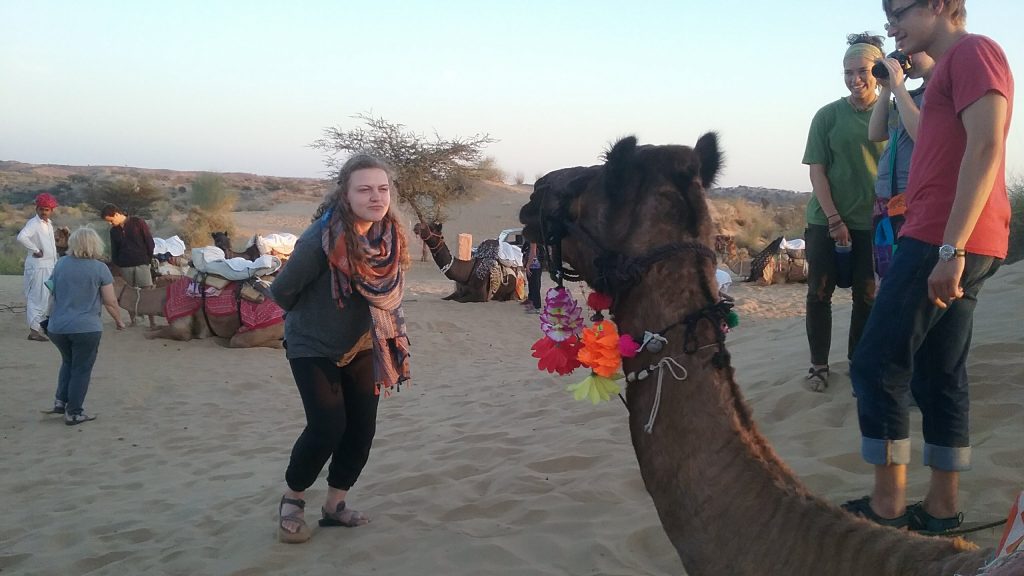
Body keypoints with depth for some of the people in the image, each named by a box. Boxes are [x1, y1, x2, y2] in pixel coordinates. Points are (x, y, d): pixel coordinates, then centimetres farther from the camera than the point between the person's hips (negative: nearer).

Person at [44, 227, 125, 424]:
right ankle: (73, 413, 12)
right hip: (86, 328, -4)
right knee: (81, 369, 8)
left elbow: (53, 292, 17)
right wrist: (119, 321, 10)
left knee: (68, 362, 27)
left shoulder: (61, 264, 5)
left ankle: (60, 400, 20)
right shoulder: (100, 268, -8)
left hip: (57, 327, 5)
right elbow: (110, 302, -6)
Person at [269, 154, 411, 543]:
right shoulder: (322, 237, -28)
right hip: (313, 347, -6)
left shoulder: (389, 234, -9)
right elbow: (282, 290, -16)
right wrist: (308, 317, 1)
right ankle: (291, 501, 11)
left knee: (362, 428, 5)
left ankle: (334, 505, 23)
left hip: (361, 347, 6)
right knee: (327, 426, -14)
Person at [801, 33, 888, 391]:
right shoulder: (829, 115, 0)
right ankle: (819, 364, 14)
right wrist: (834, 219, -10)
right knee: (819, 292, 2)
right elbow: (817, 170, -2)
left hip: (872, 222, 1)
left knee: (867, 294, 6)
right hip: (826, 220, -1)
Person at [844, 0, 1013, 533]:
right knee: (939, 375, 10)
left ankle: (887, 506, -1)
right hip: (950, 244, 10)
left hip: (944, 241, -10)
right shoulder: (951, 68, 23)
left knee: (878, 365, -7)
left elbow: (985, 150, -20)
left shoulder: (972, 51, -8)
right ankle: (941, 508, 14)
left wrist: (950, 248, -24)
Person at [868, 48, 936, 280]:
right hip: (886, 206, 8)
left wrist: (898, 87, -10)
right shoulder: (910, 95, 20)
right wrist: (886, 89, 10)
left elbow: (923, 135, -18)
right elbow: (875, 134, 17)